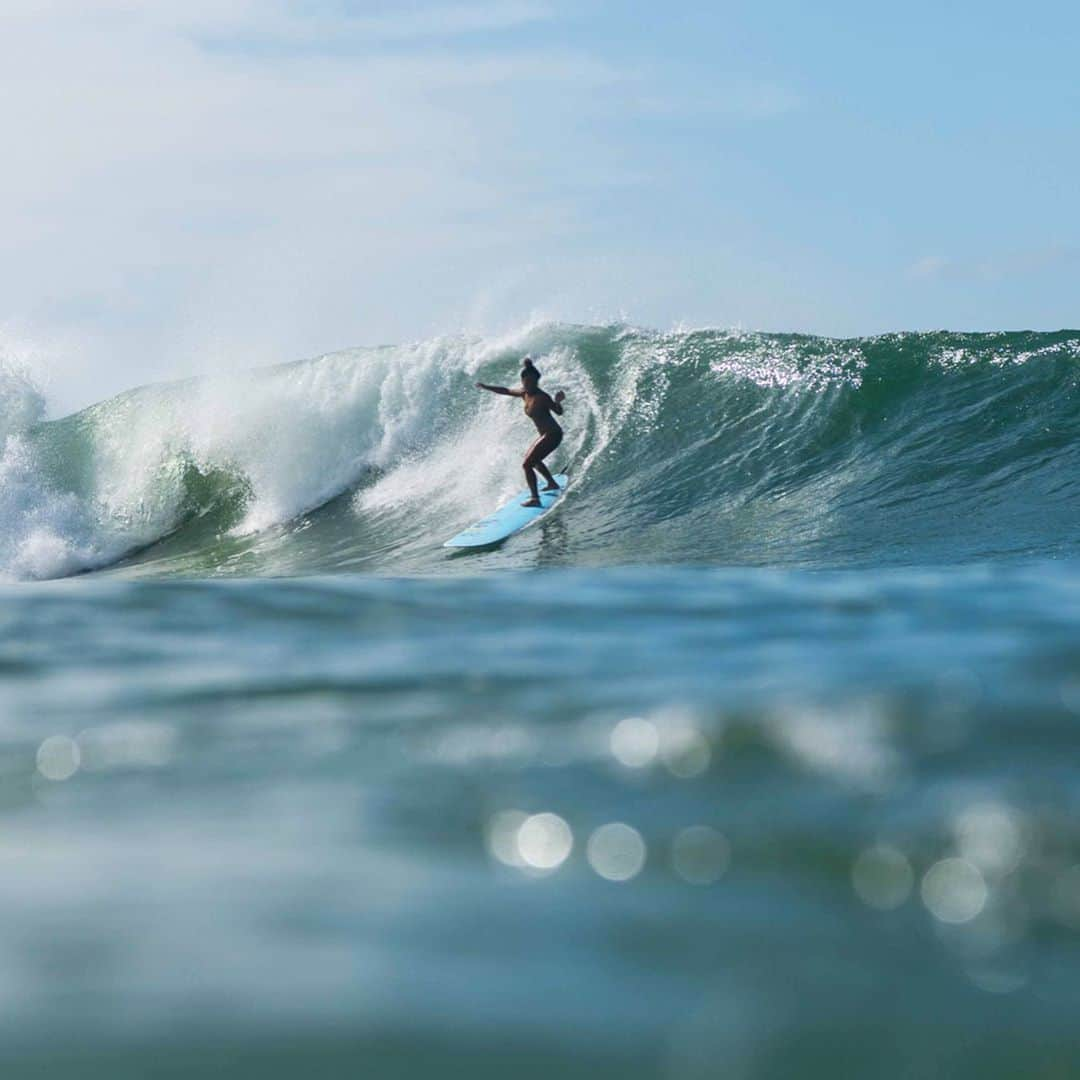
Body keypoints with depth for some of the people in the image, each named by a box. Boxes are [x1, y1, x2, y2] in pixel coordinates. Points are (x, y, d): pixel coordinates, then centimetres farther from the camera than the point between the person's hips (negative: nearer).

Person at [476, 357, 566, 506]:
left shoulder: (541, 397, -19)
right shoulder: (525, 394, 5)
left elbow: (559, 411, -17)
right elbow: (506, 391, 19)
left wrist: (557, 402, -38)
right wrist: (486, 387, 19)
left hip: (552, 434, -10)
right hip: (546, 435, 10)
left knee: (527, 464, -17)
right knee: (532, 459, 33)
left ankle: (535, 499, -24)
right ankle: (552, 483, 51)